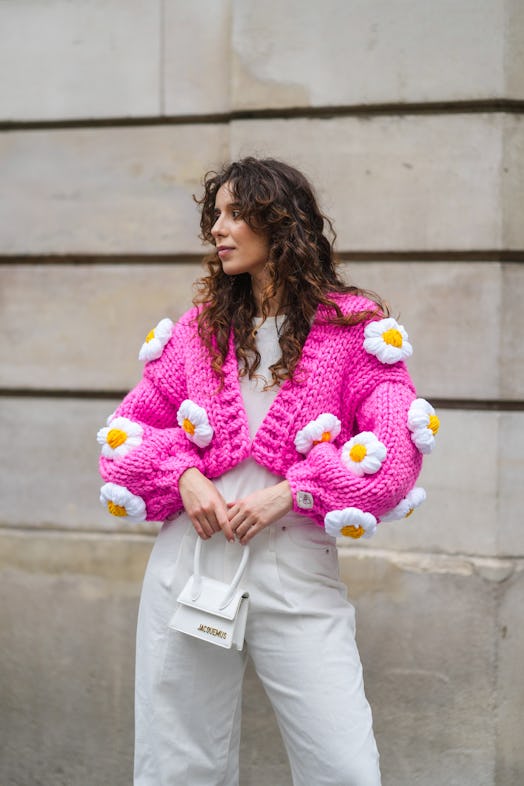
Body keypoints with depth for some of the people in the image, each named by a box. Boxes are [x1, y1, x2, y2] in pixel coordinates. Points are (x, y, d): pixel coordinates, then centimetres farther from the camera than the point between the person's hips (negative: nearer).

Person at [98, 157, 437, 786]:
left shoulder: (354, 326, 1)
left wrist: (289, 493, -16)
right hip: (192, 553, 3)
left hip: (297, 569, -3)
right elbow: (134, 422, 15)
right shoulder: (200, 326, 12)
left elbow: (398, 442, -7)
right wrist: (182, 475, -6)